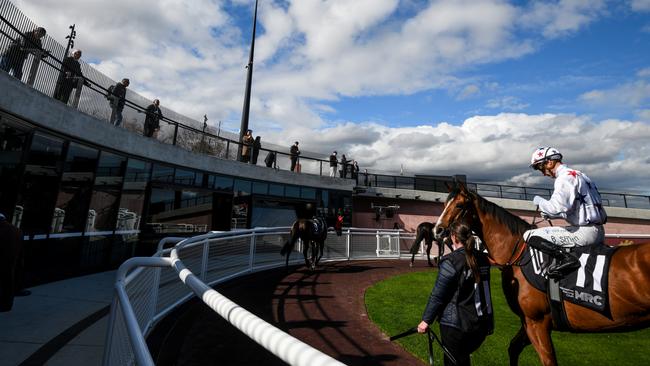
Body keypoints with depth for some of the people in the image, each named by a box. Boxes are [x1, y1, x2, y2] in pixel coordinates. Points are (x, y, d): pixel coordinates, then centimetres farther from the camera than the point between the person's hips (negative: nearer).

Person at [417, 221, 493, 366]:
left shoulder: (451, 261, -18)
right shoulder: (483, 259, 3)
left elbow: (437, 295, -16)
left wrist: (426, 320, -8)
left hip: (455, 324, -6)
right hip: (482, 324, 7)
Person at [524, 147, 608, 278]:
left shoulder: (564, 177, -13)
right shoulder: (578, 174, 18)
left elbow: (557, 207, -25)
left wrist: (539, 201, -6)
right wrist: (548, 213, 14)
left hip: (585, 232, -10)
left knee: (530, 235, -14)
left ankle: (565, 258, -21)